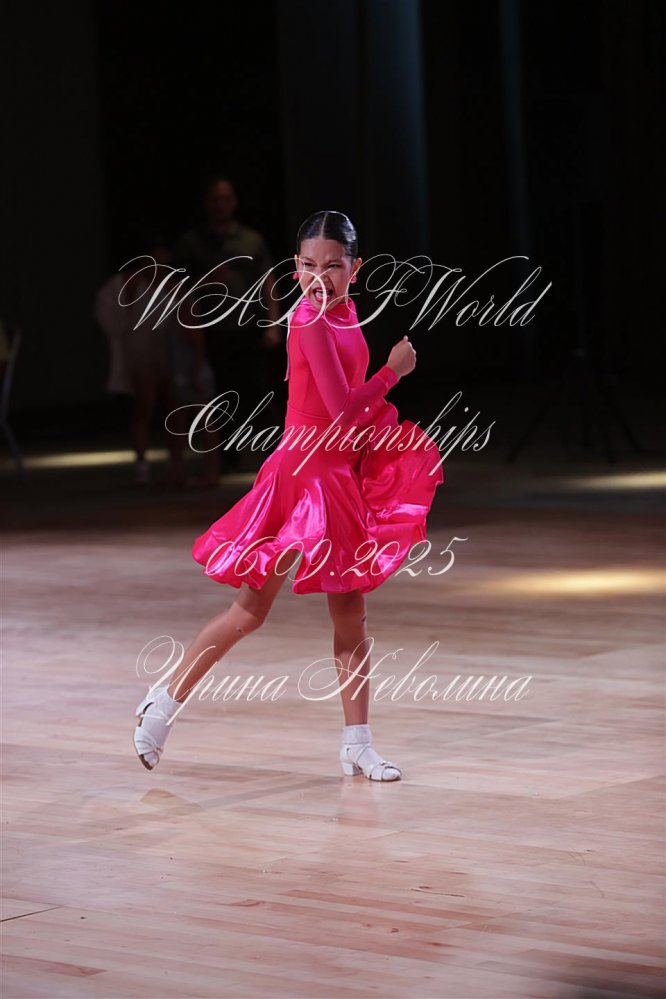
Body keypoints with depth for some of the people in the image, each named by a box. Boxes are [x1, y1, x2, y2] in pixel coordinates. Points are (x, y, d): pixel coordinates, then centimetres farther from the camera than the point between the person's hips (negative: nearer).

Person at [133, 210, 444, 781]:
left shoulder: (345, 312, 7)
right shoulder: (312, 321, -19)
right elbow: (342, 411, -22)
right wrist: (394, 370, -12)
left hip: (344, 477, 8)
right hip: (304, 473, -8)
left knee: (351, 616, 8)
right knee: (251, 610, 2)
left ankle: (358, 745, 13)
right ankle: (165, 704, 18)